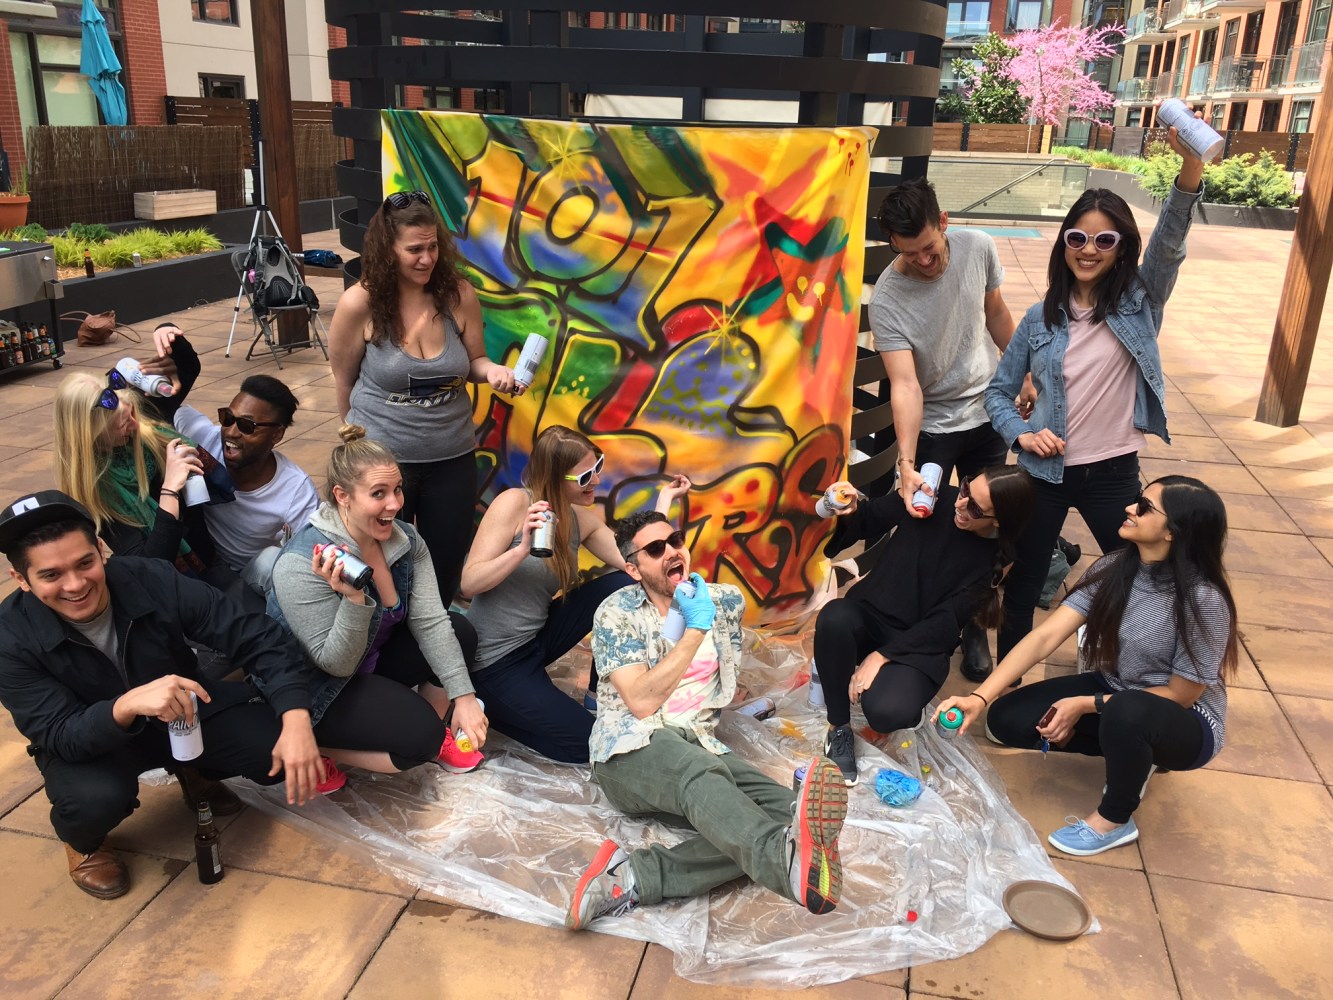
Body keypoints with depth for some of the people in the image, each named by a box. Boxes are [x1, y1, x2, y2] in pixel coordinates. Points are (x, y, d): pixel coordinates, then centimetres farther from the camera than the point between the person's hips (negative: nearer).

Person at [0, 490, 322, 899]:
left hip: (187, 714, 2)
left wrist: (296, 720, -36)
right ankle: (82, 843, 5)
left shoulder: (153, 580, -24)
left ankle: (196, 774, 15)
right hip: (87, 742, -2)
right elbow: (59, 737, -27)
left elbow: (258, 638, -22)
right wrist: (126, 705, -50)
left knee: (279, 753, -21)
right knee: (97, 798, -36)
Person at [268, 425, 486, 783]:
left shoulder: (405, 539, -11)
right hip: (317, 691, -7)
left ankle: (435, 734, 11)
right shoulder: (301, 564, -30)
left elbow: (429, 621, -13)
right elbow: (336, 663, -27)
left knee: (458, 632, -7)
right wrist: (354, 599, -44)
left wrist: (463, 696, -20)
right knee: (420, 734, -24)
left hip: (371, 659, 7)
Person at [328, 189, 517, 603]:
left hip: (452, 457, 3)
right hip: (381, 458, -2)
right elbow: (344, 379, -1)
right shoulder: (359, 303, -15)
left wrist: (493, 371, -17)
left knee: (446, 567, 17)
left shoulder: (459, 294, -8)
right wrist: (364, 432, 12)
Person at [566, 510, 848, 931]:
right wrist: (695, 628, -13)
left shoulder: (726, 601, 12)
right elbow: (642, 702, -13)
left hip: (701, 746, 5)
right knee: (700, 772, -40)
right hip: (631, 749, -5)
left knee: (783, 808, -25)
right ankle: (791, 858, -70)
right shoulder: (617, 613, 0)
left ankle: (632, 878, -41)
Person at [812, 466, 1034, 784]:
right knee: (835, 618, -34)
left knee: (887, 712, -32)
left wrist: (882, 655, -23)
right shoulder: (937, 499, -6)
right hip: (871, 614, 3)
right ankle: (839, 727, -14)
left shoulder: (994, 559, -10)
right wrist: (849, 512, -18)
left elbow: (944, 624, -14)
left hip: (920, 643, -2)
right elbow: (869, 520, 6)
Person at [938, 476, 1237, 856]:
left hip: (1185, 722, -6)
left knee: (1126, 713, -41)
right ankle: (1132, 755, 8)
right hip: (1115, 690, 6)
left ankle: (1114, 821, -11)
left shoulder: (1204, 599, -29)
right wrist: (979, 697, -28)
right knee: (1007, 719, -9)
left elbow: (1181, 695, -20)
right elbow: (1045, 636, -18)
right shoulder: (1113, 569, -13)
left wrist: (1086, 705, -23)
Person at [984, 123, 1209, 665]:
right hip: (1045, 471, 0)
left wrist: (1190, 166, -37)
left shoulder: (1139, 301, -3)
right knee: (1023, 585, 10)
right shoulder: (1041, 318, 0)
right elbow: (998, 390, 5)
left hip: (1113, 472, 0)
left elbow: (1169, 243, -21)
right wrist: (1021, 434, -14)